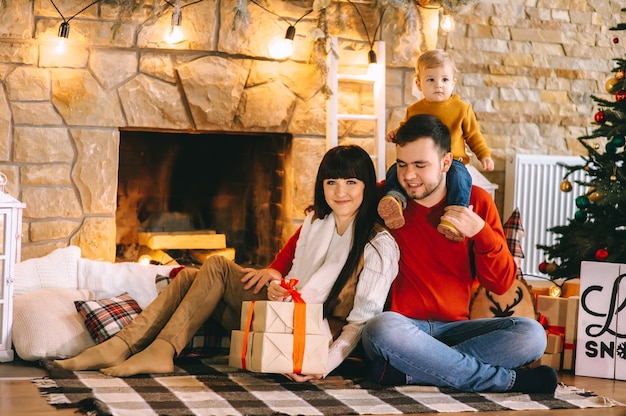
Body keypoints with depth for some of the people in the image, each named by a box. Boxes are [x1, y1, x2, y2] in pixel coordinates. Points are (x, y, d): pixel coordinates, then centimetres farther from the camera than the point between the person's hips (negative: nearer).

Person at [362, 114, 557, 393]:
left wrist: (481, 232, -14)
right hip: (402, 326, -2)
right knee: (383, 327, -39)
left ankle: (409, 370, -29)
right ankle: (508, 380, -28)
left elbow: (501, 284, 2)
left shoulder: (476, 202, 5)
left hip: (454, 328, 2)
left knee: (530, 334, -23)